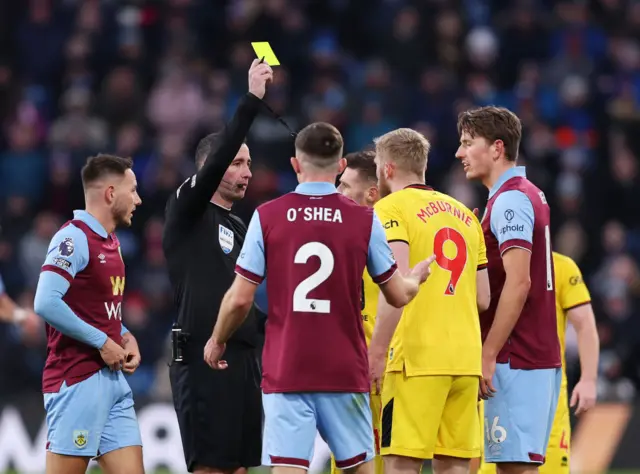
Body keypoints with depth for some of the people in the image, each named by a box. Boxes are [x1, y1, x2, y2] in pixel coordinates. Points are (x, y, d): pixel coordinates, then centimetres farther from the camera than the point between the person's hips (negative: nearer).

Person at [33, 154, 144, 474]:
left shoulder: (110, 242, 16)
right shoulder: (74, 237, -12)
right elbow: (45, 303, -23)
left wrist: (125, 338, 8)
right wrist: (102, 342, -17)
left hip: (113, 377, 9)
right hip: (77, 381, -9)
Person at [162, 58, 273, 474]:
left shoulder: (238, 227, 22)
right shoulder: (186, 210, -1)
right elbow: (216, 159, -18)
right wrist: (252, 100, -23)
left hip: (243, 358, 8)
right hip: (203, 357, -8)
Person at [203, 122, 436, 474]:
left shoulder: (266, 217, -2)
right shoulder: (364, 220, -1)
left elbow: (240, 299, -1)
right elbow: (398, 295, 8)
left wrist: (217, 341, 18)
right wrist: (417, 277, 31)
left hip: (285, 372, -1)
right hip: (345, 373, 1)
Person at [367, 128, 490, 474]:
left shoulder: (391, 208, -2)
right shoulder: (464, 214, 18)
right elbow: (483, 299, 16)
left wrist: (376, 352, -15)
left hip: (417, 357, -6)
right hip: (466, 357, 6)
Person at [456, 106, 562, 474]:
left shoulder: (510, 199, -12)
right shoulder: (530, 195, 18)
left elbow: (518, 282, -20)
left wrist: (489, 354, -19)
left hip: (516, 360, -10)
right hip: (541, 356, 10)